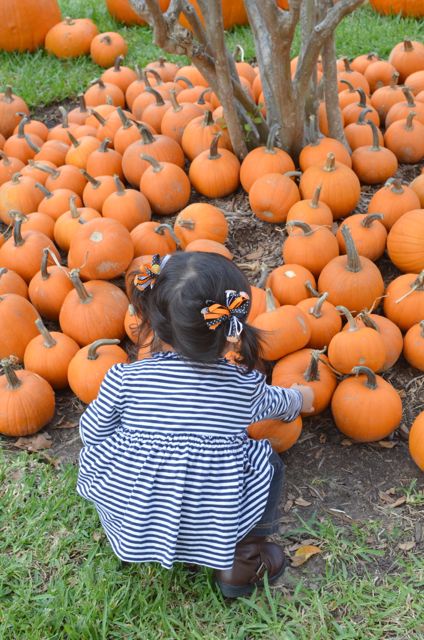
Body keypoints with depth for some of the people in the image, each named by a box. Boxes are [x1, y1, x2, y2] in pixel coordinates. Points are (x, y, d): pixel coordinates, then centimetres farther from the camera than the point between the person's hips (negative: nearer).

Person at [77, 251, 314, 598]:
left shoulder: (124, 379, -16)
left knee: (93, 452, 23)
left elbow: (92, 431, -1)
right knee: (267, 461, 20)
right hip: (218, 530, 0)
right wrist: (300, 399, 36)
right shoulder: (245, 385, -11)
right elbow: (275, 402, 12)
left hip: (132, 525, 1)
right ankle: (243, 561, 20)